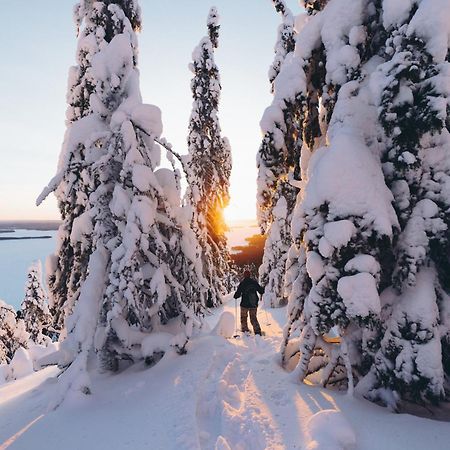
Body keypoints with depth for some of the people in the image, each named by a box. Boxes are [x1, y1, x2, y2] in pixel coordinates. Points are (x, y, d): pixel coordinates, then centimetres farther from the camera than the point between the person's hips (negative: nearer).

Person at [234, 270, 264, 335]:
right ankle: (258, 332, 2)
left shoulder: (242, 283, -9)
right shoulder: (254, 282, -2)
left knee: (243, 318, 17)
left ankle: (245, 331, 13)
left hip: (245, 304, -3)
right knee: (254, 318, 15)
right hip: (254, 304, 3)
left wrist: (235, 296, 12)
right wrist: (262, 289, 26)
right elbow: (261, 291, 4)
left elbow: (237, 294, -10)